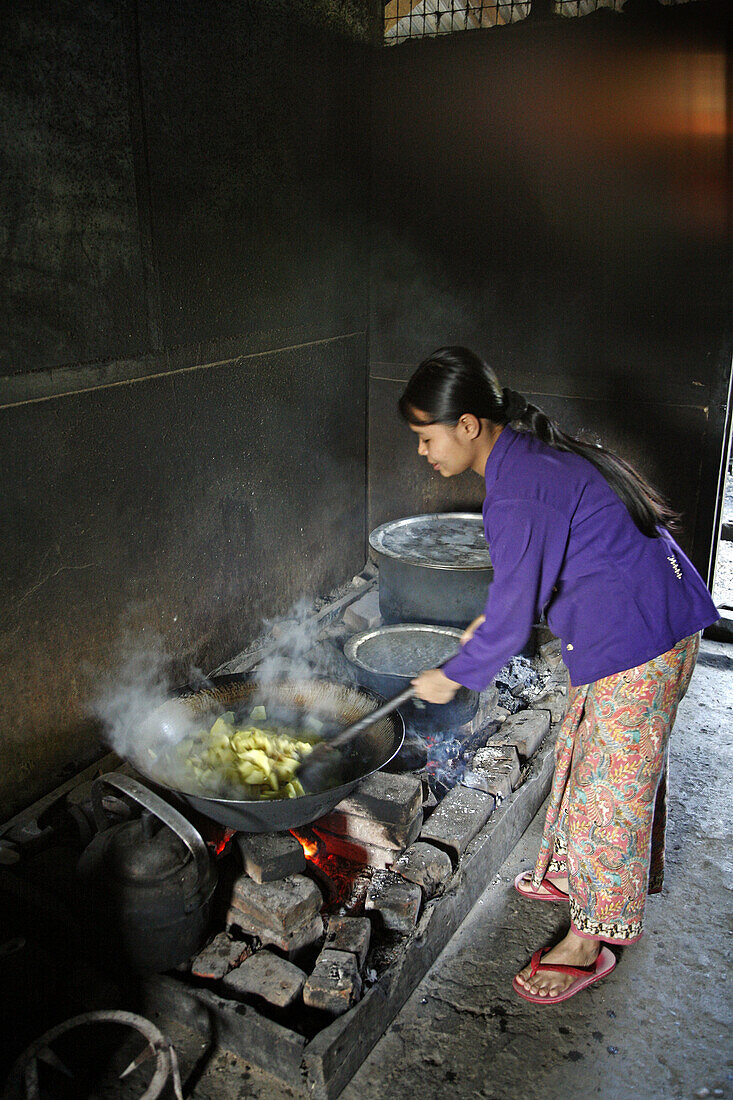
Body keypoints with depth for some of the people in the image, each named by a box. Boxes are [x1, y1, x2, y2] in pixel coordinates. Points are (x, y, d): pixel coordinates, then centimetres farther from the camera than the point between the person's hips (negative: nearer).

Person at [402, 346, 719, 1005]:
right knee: (581, 754, 22)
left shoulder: (518, 494, -27)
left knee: (610, 784, 2)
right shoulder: (529, 452, 5)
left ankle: (588, 943, 19)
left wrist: (452, 678, -7)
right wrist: (496, 617, 15)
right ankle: (574, 872, 43)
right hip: (642, 623, 10)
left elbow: (512, 620, -23)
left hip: (639, 640, -10)